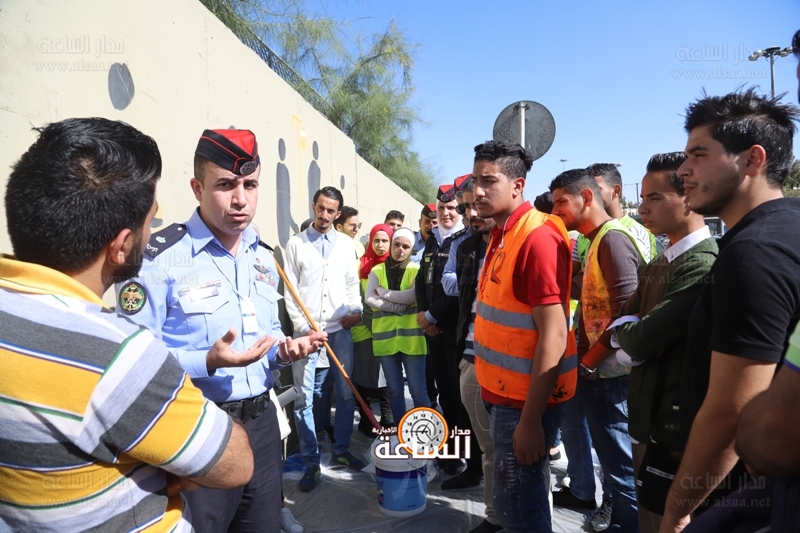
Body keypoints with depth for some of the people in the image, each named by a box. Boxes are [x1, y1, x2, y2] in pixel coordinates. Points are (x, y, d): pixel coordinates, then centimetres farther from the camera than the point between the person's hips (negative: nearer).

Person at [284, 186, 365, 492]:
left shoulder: (346, 244, 9)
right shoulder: (296, 243, 1)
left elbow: (352, 283, 11)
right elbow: (291, 291, -2)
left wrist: (356, 310, -7)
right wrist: (304, 327, -9)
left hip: (340, 329, 3)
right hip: (307, 329, -2)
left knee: (346, 393, 9)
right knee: (304, 398, 1)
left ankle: (341, 450, 27)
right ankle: (311, 463, 14)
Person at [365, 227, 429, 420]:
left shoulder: (416, 270, 3)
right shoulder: (377, 270, 8)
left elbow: (413, 296, -14)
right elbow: (369, 298, -6)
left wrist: (383, 292, -7)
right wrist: (398, 306, -15)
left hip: (411, 336, -2)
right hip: (386, 336, 2)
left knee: (418, 389, 0)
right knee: (394, 389, 12)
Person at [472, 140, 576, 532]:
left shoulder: (538, 237, -20)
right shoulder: (501, 234, 9)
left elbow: (553, 335, -23)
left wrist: (530, 420, -21)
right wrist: (495, 387, 14)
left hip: (524, 399, -8)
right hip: (502, 391, 8)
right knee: (512, 501, 22)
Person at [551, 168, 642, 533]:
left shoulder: (612, 238, -16)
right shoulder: (597, 241, 14)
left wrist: (590, 360, -14)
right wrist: (584, 358, 11)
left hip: (609, 373, -10)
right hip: (598, 372, 10)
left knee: (621, 465, 3)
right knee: (615, 460, 21)